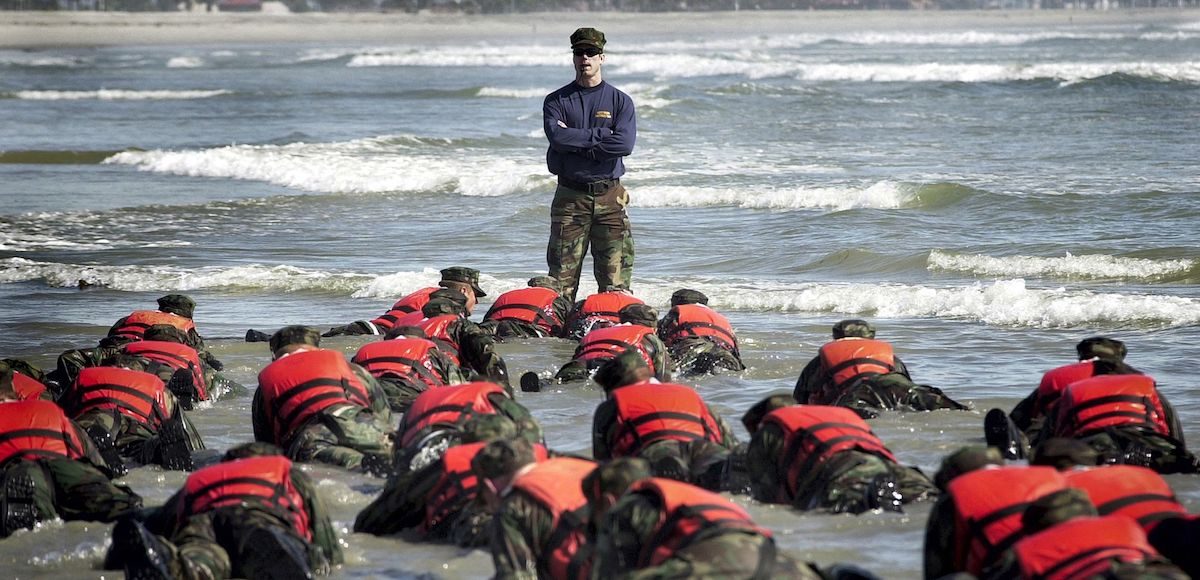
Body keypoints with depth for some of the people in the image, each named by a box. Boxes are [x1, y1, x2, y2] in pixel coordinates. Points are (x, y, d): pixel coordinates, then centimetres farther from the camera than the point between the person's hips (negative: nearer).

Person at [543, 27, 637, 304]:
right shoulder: (556, 101, 8)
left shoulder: (620, 101, 8)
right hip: (570, 196, 0)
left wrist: (575, 141, -9)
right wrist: (602, 134, -9)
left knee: (615, 282, -5)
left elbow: (625, 143, -10)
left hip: (609, 196, 0)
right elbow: (557, 137, -11)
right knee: (562, 282, -4)